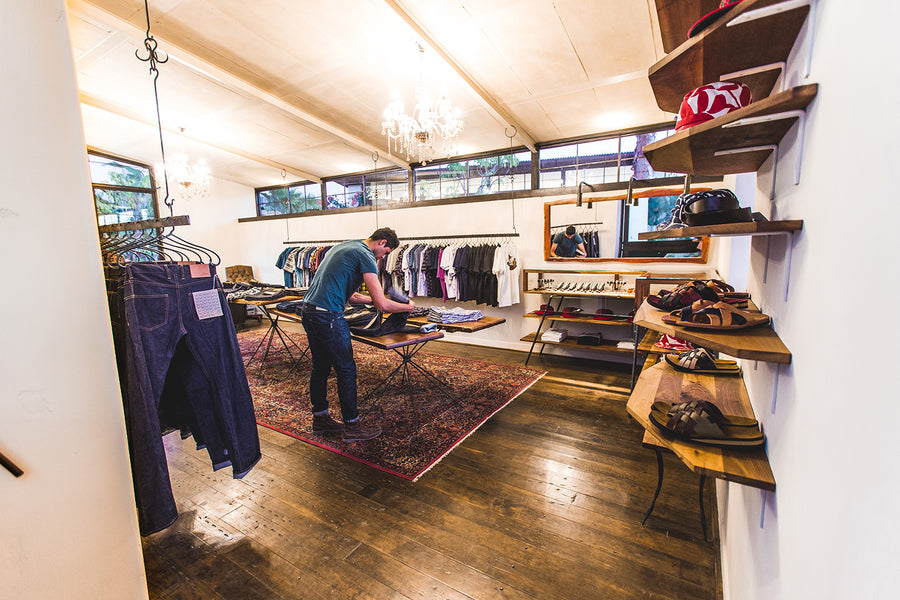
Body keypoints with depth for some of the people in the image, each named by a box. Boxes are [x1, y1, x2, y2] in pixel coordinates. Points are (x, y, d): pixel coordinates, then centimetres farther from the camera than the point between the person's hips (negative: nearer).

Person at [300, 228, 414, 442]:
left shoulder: (345, 247, 19)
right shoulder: (365, 255, -10)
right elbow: (382, 305, -15)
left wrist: (371, 299, 24)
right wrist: (408, 306, 1)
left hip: (308, 310, 10)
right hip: (328, 317, -10)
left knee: (320, 367, 18)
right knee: (346, 370, 1)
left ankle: (320, 418, 31)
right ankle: (351, 427, 13)